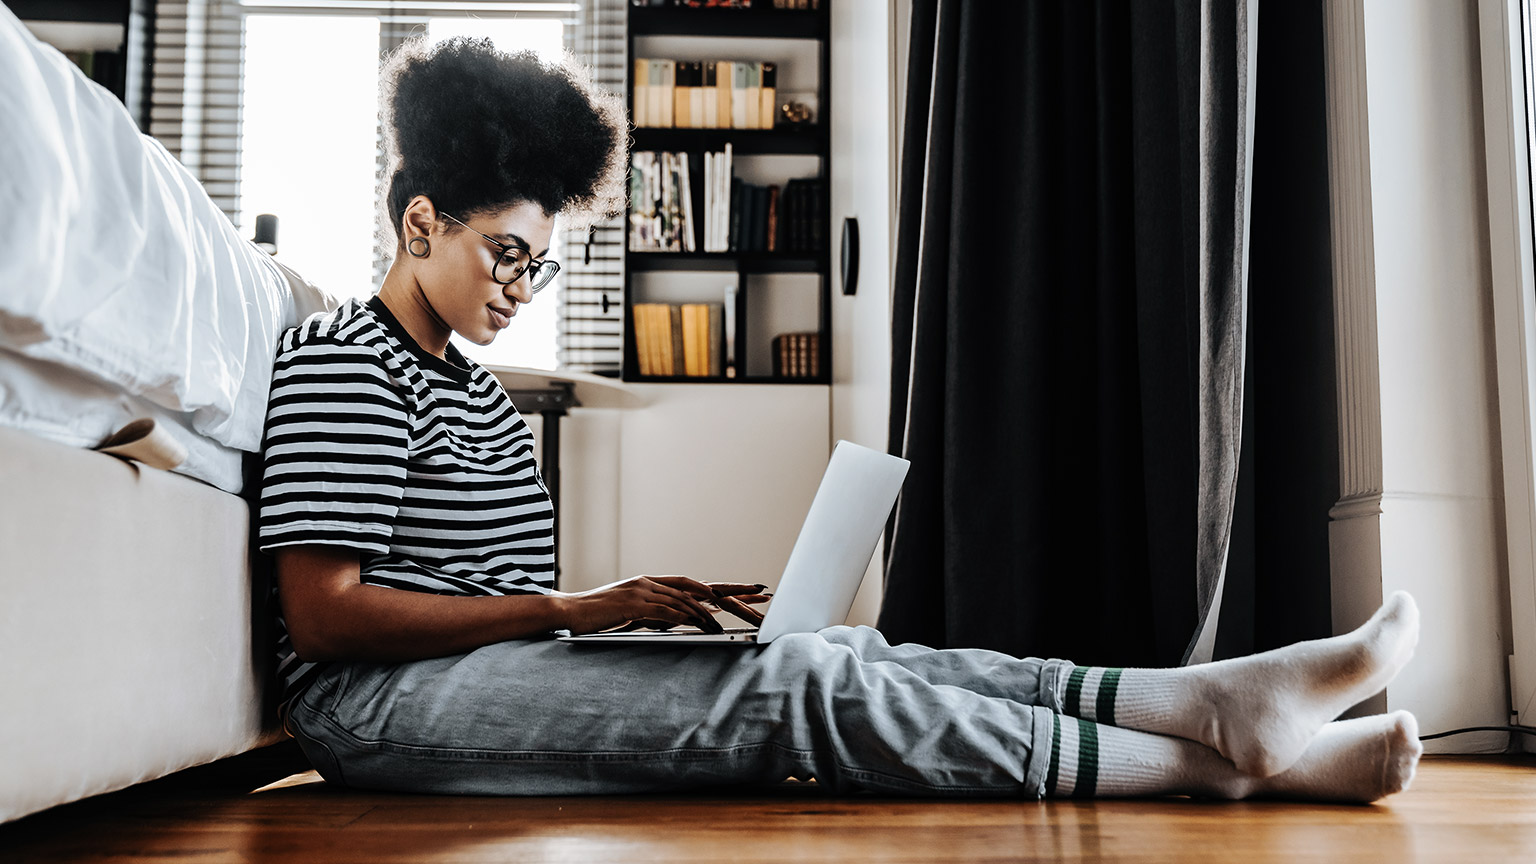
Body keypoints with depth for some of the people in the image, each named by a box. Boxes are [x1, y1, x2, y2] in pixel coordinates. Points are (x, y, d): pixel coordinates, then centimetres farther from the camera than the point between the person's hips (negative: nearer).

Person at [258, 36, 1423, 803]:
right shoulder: (342, 362, -7)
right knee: (803, 686, -23)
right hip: (384, 704, -8)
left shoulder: (474, 390, 21)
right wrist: (574, 610, -14)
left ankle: (1218, 696, -19)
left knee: (839, 656, -11)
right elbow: (324, 611, -16)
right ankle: (1227, 758, -23)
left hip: (494, 672, 8)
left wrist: (630, 606, 1)